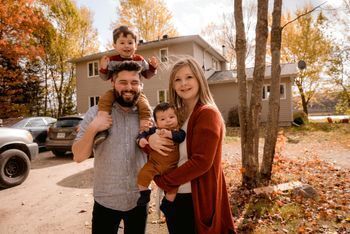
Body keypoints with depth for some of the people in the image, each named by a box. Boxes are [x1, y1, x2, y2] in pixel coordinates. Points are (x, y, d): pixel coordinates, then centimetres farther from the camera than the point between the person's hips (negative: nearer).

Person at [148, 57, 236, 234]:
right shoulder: (176, 115, 6)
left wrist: (163, 181, -14)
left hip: (196, 200, -7)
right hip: (173, 197, 7)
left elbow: (201, 161, -22)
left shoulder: (207, 114, -16)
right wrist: (149, 138, -16)